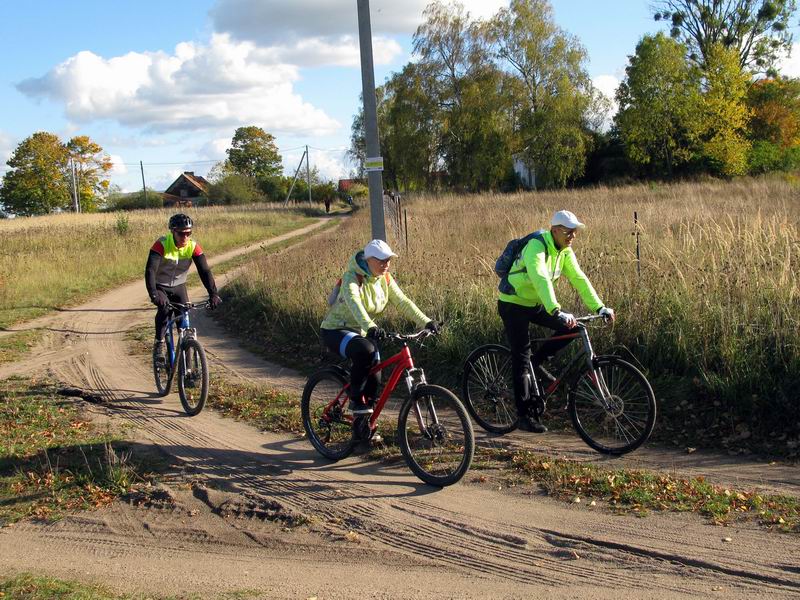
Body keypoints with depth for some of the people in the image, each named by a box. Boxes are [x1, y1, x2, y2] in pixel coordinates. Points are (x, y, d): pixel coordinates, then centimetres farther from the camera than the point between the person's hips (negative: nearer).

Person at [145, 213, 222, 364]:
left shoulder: (193, 246, -18)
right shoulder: (162, 244, -27)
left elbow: (204, 271, -20)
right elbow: (150, 270, -35)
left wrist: (213, 294, -33)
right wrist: (153, 295, -49)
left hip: (179, 286, 3)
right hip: (160, 286, -3)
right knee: (164, 308, -29)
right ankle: (159, 345, -17)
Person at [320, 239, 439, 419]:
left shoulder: (385, 279, -2)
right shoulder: (352, 278, -23)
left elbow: (403, 302, -7)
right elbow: (354, 302, -41)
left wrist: (426, 322, -21)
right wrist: (370, 327, -59)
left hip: (360, 332, 7)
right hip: (336, 330, -7)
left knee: (374, 377, -4)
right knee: (365, 350, -36)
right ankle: (356, 400, -19)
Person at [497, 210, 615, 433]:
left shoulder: (565, 251, -2)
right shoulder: (536, 247, -27)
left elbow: (579, 278, -6)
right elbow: (541, 279, -41)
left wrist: (599, 307, -16)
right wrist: (556, 311, -52)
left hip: (535, 304, 8)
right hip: (513, 305, -8)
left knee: (571, 326, -8)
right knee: (521, 359, -7)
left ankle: (537, 362, 9)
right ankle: (526, 416, -2)